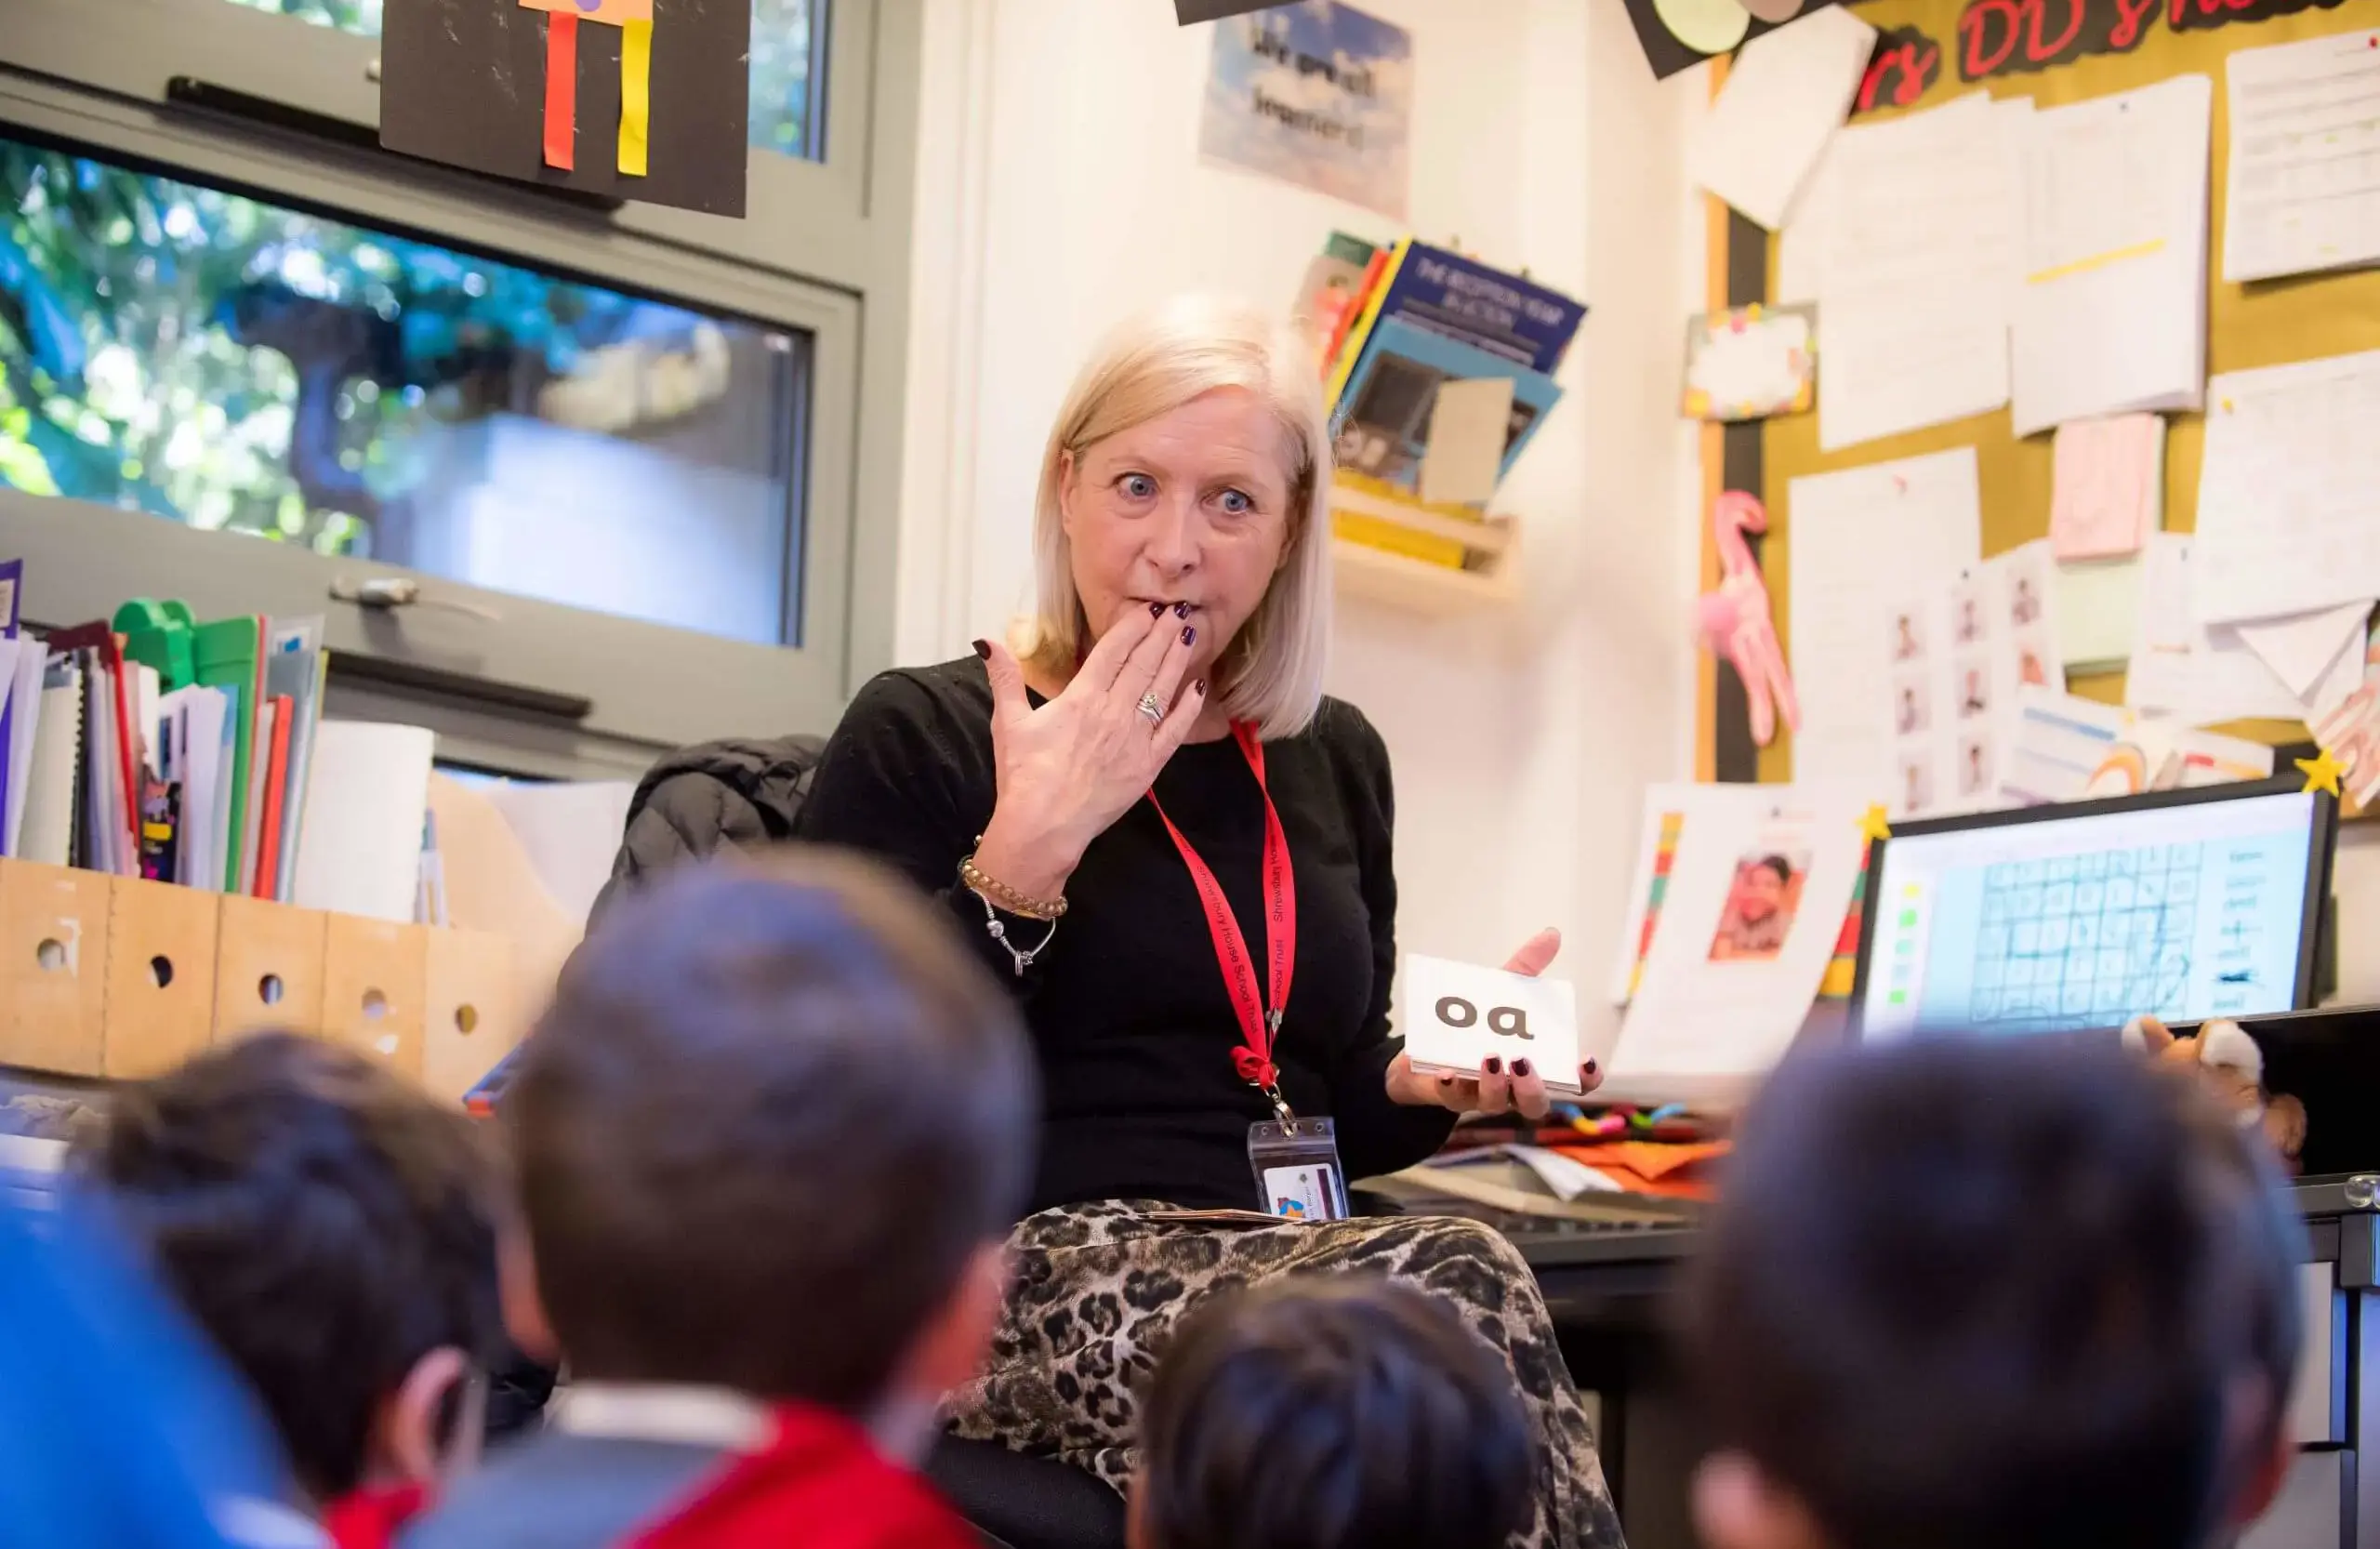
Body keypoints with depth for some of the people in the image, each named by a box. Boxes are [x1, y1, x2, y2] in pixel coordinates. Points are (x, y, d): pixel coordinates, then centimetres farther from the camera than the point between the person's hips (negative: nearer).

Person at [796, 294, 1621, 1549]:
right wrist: (1027, 849, -14)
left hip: (1284, 1261, 5)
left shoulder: (1333, 763, 19)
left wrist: (1435, 1079, 5)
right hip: (1023, 1274, -5)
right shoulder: (919, 738, 3)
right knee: (1462, 1287, -34)